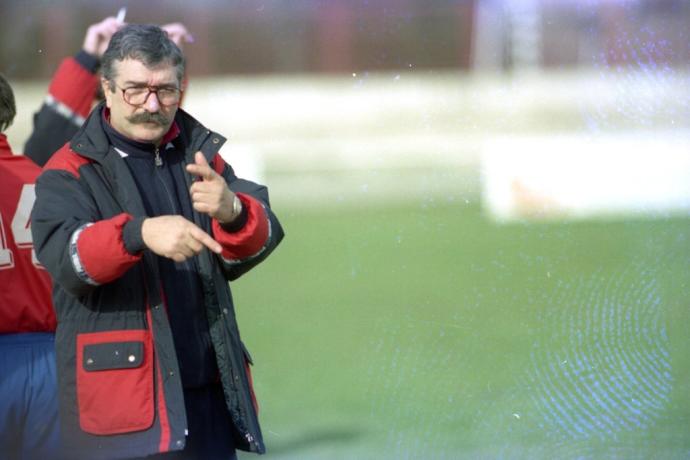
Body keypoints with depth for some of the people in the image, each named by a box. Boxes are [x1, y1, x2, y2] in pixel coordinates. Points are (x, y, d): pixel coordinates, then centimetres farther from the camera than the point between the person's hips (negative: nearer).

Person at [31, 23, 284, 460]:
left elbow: (260, 239, -1)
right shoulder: (70, 172, -1)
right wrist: (139, 233, -39)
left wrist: (232, 213, -25)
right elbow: (64, 253, -19)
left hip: (209, 392, 5)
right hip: (120, 404, -5)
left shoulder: (200, 157, 13)